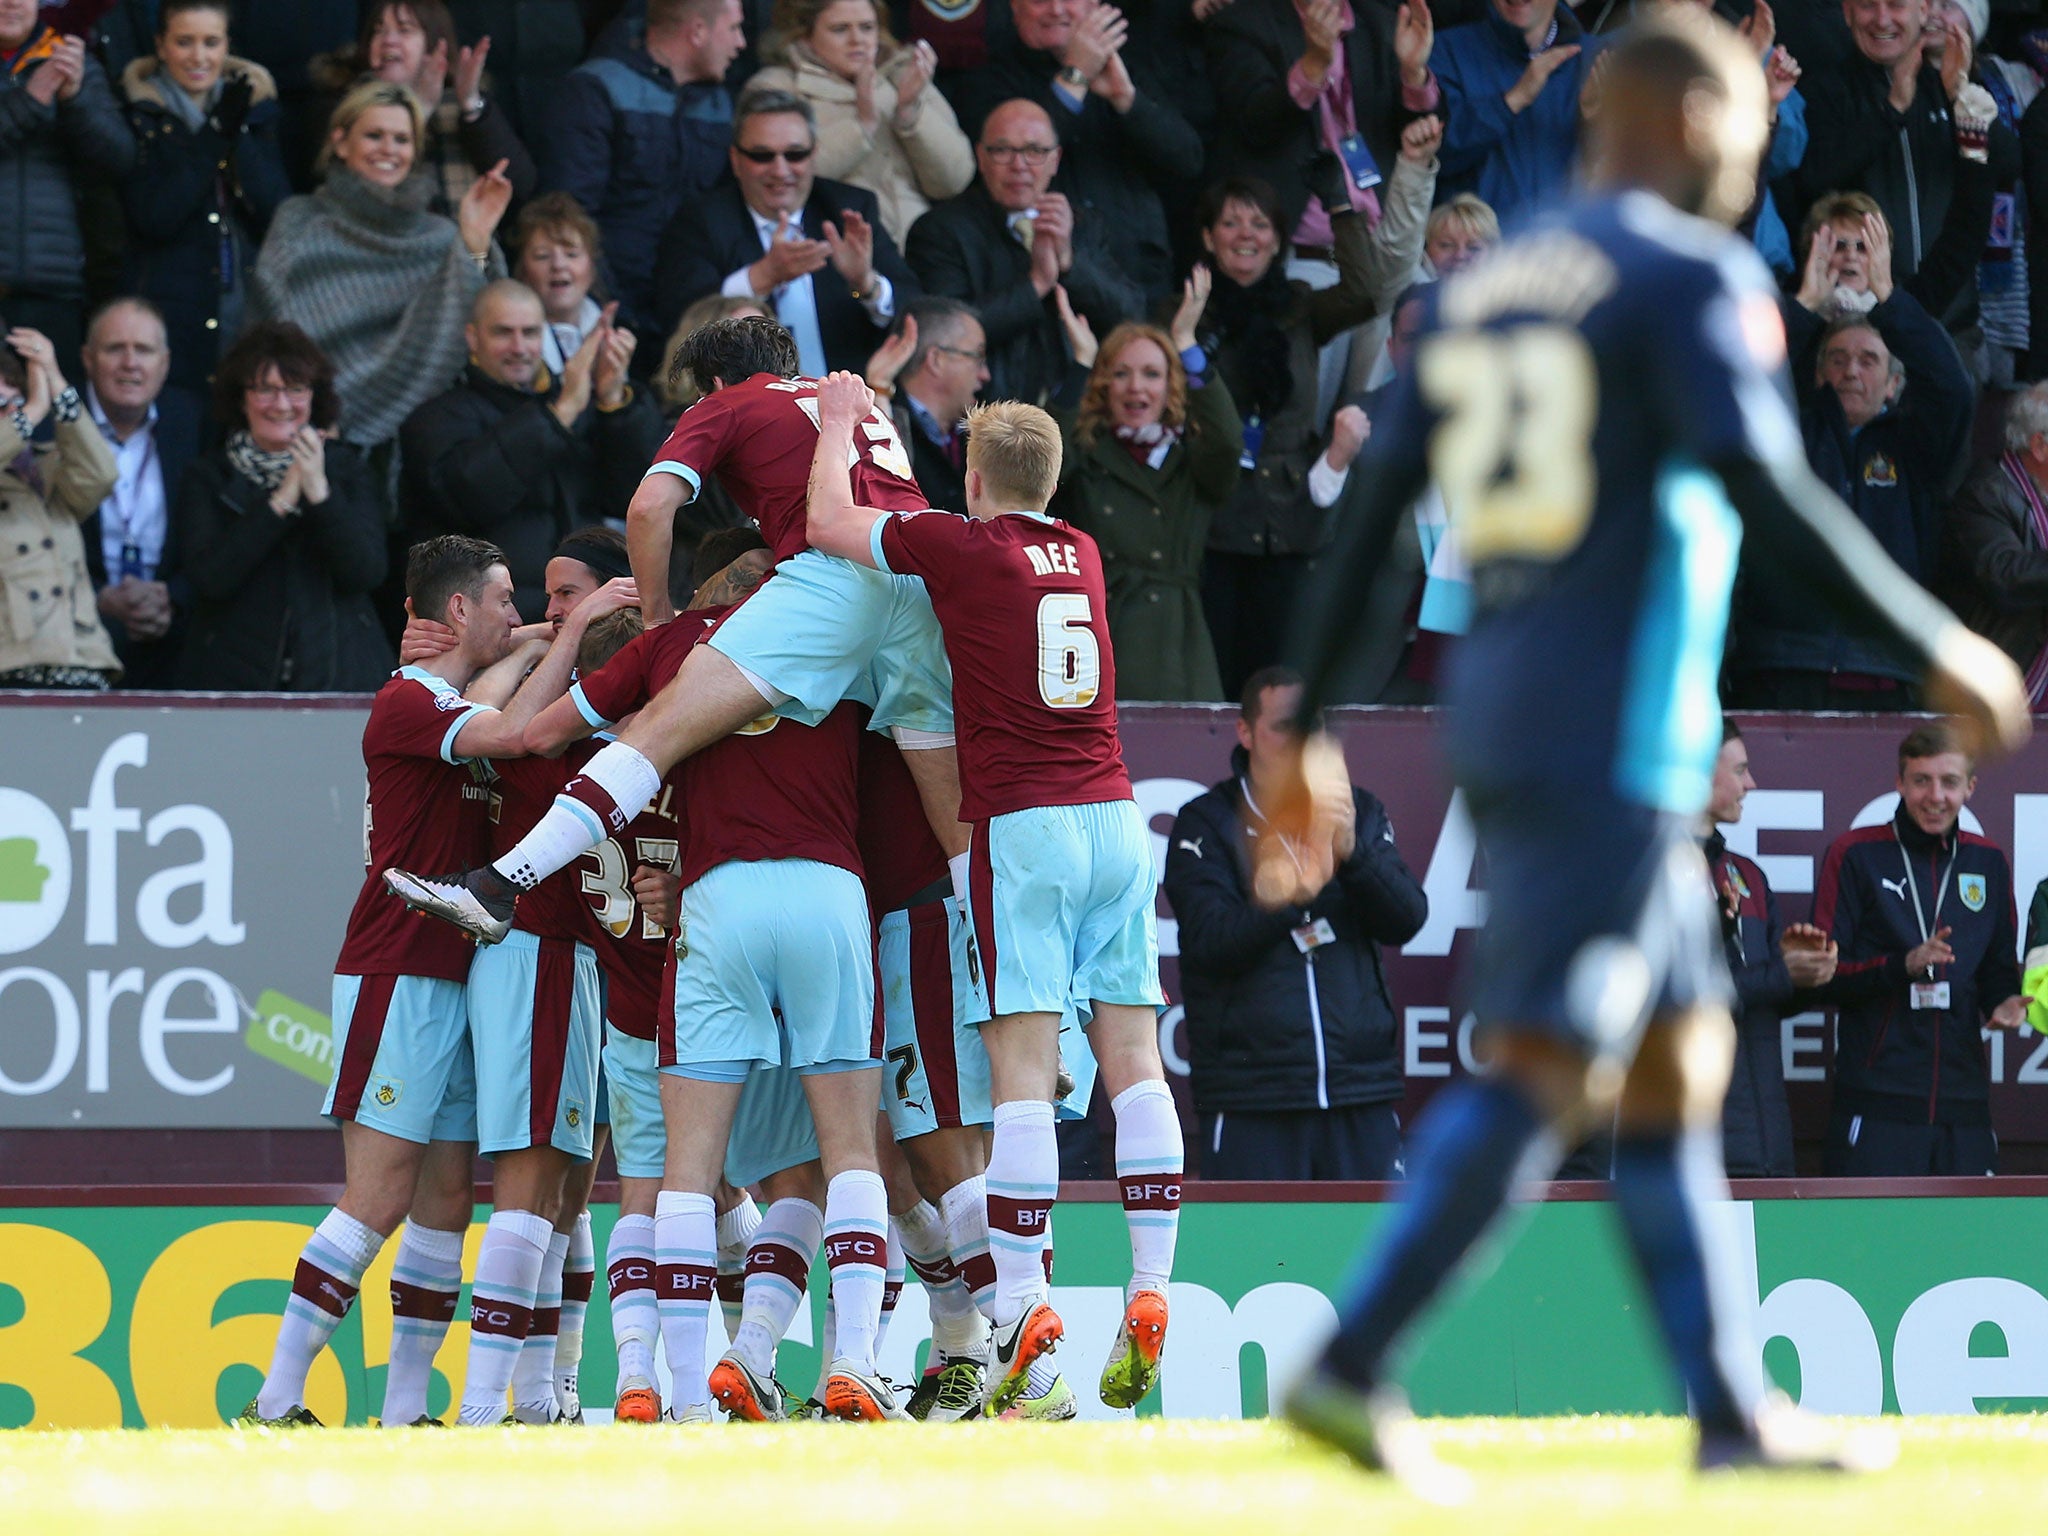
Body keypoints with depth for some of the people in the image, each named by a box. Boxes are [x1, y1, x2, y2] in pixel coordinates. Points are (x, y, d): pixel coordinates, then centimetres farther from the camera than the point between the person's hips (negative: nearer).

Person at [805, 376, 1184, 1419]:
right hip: (1115, 818, 5)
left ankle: (1019, 1303, -17)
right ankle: (1150, 1292, -5)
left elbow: (830, 526, 5)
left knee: (1022, 1070, -10)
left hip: (1022, 824, -5)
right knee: (1133, 1061, 1)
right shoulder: (1081, 555, 16)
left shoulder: (962, 544, -3)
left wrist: (839, 424, 20)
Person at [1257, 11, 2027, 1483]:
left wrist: (1309, 739, 17)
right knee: (1541, 1068, -9)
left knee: (1680, 1058, 13)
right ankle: (1351, 1369, -17)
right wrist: (1941, 647, -10)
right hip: (1615, 744, -8)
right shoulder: (1698, 280, -7)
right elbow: (1765, 495, -17)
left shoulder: (1474, 292, 15)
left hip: (1499, 731, 8)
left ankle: (1732, 1413, 13)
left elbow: (1370, 527, 14)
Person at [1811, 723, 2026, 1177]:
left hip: (1963, 1103, 4)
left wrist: (2004, 1002, -1)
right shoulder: (1855, 855, 1)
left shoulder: (1987, 862, 15)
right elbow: (1824, 976, -3)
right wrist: (1903, 965, -19)